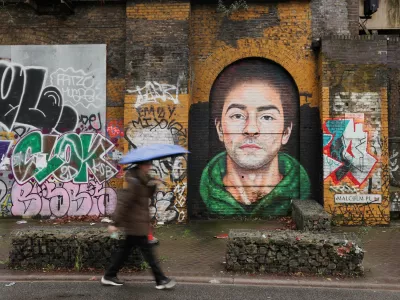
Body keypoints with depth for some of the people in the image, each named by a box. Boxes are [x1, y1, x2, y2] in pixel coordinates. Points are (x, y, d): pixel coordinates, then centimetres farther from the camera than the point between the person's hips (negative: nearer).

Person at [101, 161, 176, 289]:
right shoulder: (134, 181, -20)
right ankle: (161, 280, 7)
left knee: (125, 249, 16)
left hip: (136, 222, 10)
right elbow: (123, 202, -22)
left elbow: (148, 194, 15)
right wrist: (116, 223, -21)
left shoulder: (143, 179, 9)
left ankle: (109, 276, 26)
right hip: (136, 222, -10)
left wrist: (152, 184, -6)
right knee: (147, 250, -2)